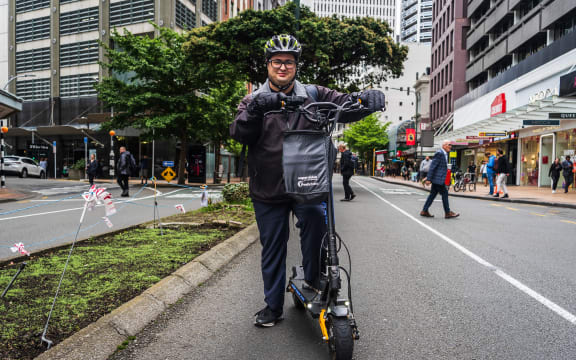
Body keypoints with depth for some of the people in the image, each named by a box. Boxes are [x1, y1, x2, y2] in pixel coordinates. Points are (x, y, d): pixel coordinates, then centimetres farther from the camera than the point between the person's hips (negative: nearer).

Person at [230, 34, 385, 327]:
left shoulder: (313, 95, 7)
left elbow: (345, 106, -5)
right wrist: (254, 110, -30)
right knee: (272, 248, 9)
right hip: (268, 192, 1)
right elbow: (239, 134, -10)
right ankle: (273, 306, 28)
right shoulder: (254, 101, 6)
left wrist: (367, 98, -27)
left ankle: (314, 280, -4)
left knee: (315, 217, -29)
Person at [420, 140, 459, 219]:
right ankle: (448, 213, 6)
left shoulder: (445, 154, 17)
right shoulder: (439, 153, -14)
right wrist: (428, 179, -21)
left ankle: (424, 211, 13)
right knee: (444, 194, -3)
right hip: (438, 178, -10)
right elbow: (432, 166, -19)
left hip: (437, 179, 10)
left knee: (433, 194, 10)